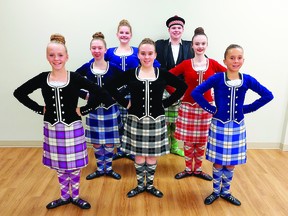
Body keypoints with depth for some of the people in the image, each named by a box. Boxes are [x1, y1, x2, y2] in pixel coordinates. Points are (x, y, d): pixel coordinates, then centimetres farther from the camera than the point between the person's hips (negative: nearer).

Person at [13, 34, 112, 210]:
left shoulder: (75, 78, -11)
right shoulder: (42, 78, -3)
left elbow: (102, 94, -14)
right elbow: (19, 93, 8)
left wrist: (83, 110, -13)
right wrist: (39, 109, 0)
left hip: (73, 128, -2)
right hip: (52, 129, 3)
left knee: (74, 165, 11)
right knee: (59, 166, 16)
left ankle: (75, 196, 33)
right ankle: (65, 196, 37)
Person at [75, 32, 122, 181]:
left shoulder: (113, 68, -8)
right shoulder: (86, 68, -3)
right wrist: (84, 95, -5)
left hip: (110, 109, -1)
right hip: (93, 109, 2)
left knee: (109, 142, 9)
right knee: (96, 142, 12)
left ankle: (109, 168, 29)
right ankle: (100, 169, 31)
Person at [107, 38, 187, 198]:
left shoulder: (163, 74, -3)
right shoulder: (130, 74, -2)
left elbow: (182, 87, 4)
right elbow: (112, 87, 4)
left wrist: (166, 103, -1)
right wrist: (125, 103, -3)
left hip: (156, 121, 0)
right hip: (136, 120, 0)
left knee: (152, 155, 11)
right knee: (139, 155, 12)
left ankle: (150, 185, 32)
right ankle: (140, 185, 32)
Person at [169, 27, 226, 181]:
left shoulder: (213, 64, 0)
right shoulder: (185, 64, -3)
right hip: (188, 106, -1)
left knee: (202, 141, 11)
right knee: (188, 141, 8)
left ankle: (198, 169, 30)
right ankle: (188, 169, 27)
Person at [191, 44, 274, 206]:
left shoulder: (247, 80, -3)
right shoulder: (217, 78, -11)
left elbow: (268, 95, 3)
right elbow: (196, 92, -15)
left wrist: (248, 108, -2)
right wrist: (211, 109, -14)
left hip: (237, 127, 3)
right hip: (219, 126, -2)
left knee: (231, 163, 15)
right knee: (218, 163, 11)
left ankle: (226, 192, 36)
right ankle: (216, 192, 32)